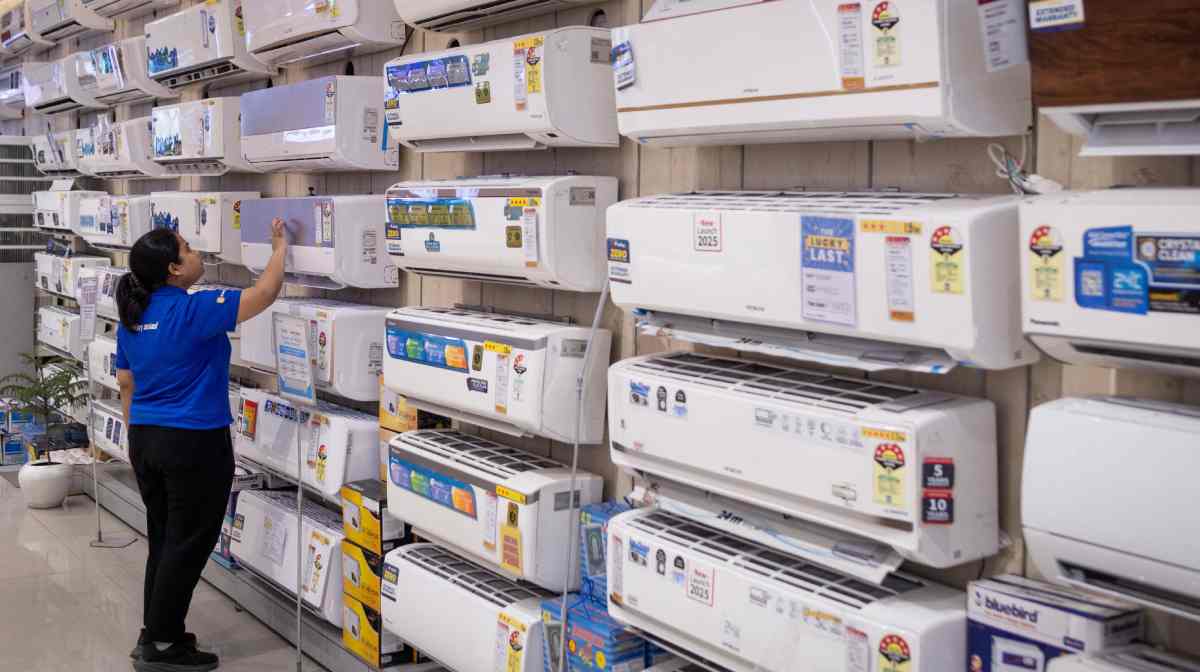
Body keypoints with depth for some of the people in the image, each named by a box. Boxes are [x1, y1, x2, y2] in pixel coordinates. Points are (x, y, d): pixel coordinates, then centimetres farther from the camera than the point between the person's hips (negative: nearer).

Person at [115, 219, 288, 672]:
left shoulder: (131, 318, 7)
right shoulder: (193, 311, -17)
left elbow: (126, 384, 13)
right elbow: (265, 294, -14)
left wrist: (138, 438, 22)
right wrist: (280, 248, 1)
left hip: (146, 440, 8)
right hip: (195, 444, -8)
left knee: (163, 541, 17)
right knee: (188, 545, 2)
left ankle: (154, 635, 25)